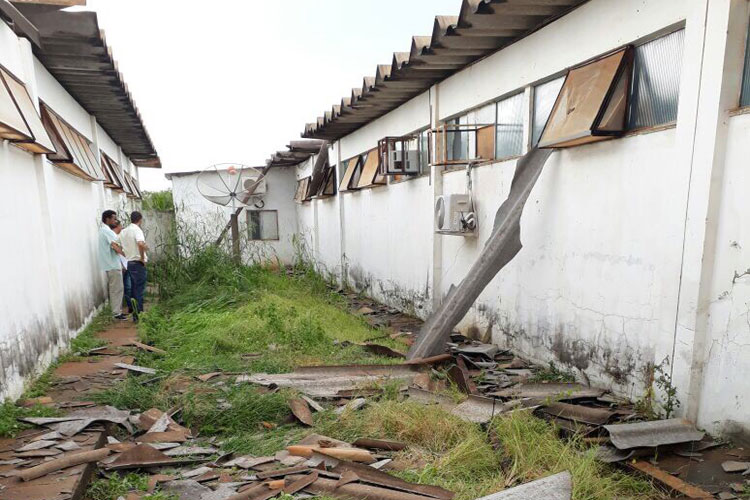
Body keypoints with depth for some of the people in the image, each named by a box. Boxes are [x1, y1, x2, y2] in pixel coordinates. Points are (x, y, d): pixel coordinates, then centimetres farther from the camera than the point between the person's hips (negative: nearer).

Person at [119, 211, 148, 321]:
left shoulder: (123, 231, 11)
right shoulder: (137, 230, -12)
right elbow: (140, 243, -30)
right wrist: (142, 257, -19)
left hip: (129, 262, 7)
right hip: (138, 263, -7)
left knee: (133, 288, 15)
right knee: (140, 289, -3)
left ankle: (134, 311, 21)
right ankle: (137, 314, -3)